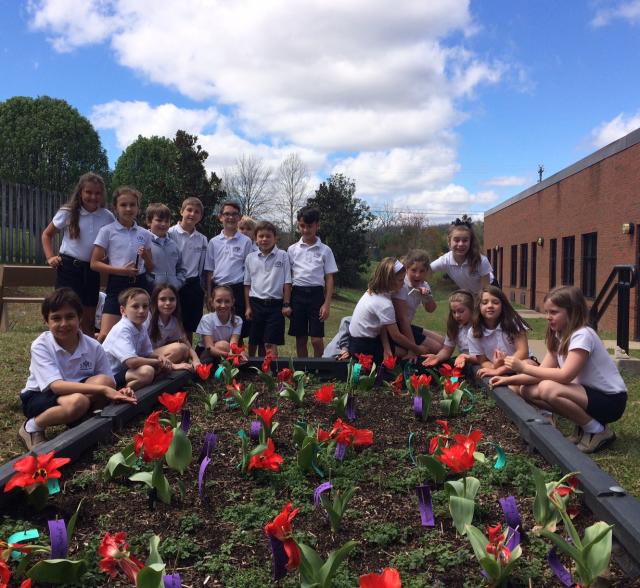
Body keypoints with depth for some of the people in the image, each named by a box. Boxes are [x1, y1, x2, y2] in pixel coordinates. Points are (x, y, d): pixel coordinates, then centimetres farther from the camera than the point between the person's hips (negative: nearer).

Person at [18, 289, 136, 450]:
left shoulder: (94, 347, -10)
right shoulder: (40, 346, -19)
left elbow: (107, 385, -5)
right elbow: (56, 385, -30)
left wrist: (118, 392, -30)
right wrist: (102, 389, -39)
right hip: (38, 397, -3)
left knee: (104, 380, -26)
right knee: (77, 402, -36)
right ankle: (31, 428, -10)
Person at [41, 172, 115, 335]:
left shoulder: (108, 217, -1)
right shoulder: (68, 213, -3)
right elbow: (47, 234, 9)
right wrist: (50, 257, -2)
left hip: (92, 270, 2)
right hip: (69, 267, -2)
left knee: (89, 320, 13)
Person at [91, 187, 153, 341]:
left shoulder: (144, 234, 8)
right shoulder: (107, 231, -2)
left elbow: (150, 268, 14)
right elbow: (94, 263, -6)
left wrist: (145, 257, -8)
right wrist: (121, 270, -17)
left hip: (139, 284, 4)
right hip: (117, 285, -4)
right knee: (105, 335, -11)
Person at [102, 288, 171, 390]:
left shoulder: (141, 328, 5)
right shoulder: (122, 330, -22)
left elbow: (147, 353, 15)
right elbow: (132, 361, -33)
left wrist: (160, 358, -9)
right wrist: (158, 362, -18)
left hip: (125, 369, 10)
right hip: (112, 374, -10)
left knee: (164, 367, 5)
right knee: (147, 372, -31)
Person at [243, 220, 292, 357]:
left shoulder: (282, 256, -1)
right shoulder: (250, 257, 5)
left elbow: (287, 282, 0)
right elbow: (247, 284, 8)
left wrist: (286, 304, -5)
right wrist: (248, 307, 4)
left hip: (275, 305, -2)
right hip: (256, 303, 3)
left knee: (270, 343, -6)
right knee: (254, 341, 10)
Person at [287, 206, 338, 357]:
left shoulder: (325, 250, 2)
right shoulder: (292, 250, 6)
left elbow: (329, 279, 2)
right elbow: (287, 277, 8)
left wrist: (327, 304, -6)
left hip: (316, 294, -2)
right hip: (297, 294, 2)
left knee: (317, 340, -5)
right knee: (300, 339, 8)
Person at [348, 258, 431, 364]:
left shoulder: (373, 291, 0)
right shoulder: (384, 304, -25)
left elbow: (382, 326, -2)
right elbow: (396, 336, -17)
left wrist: (387, 349, -11)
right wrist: (417, 349, -5)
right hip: (363, 347, -9)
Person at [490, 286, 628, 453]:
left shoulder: (582, 335, -21)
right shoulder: (559, 337, 6)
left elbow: (565, 375, -30)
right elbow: (543, 372, 1)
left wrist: (524, 367, -26)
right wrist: (509, 380, -10)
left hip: (610, 400, -9)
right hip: (587, 392, 9)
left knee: (548, 389, -31)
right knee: (526, 390, -4)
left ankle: (598, 430, -10)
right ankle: (583, 424, 6)